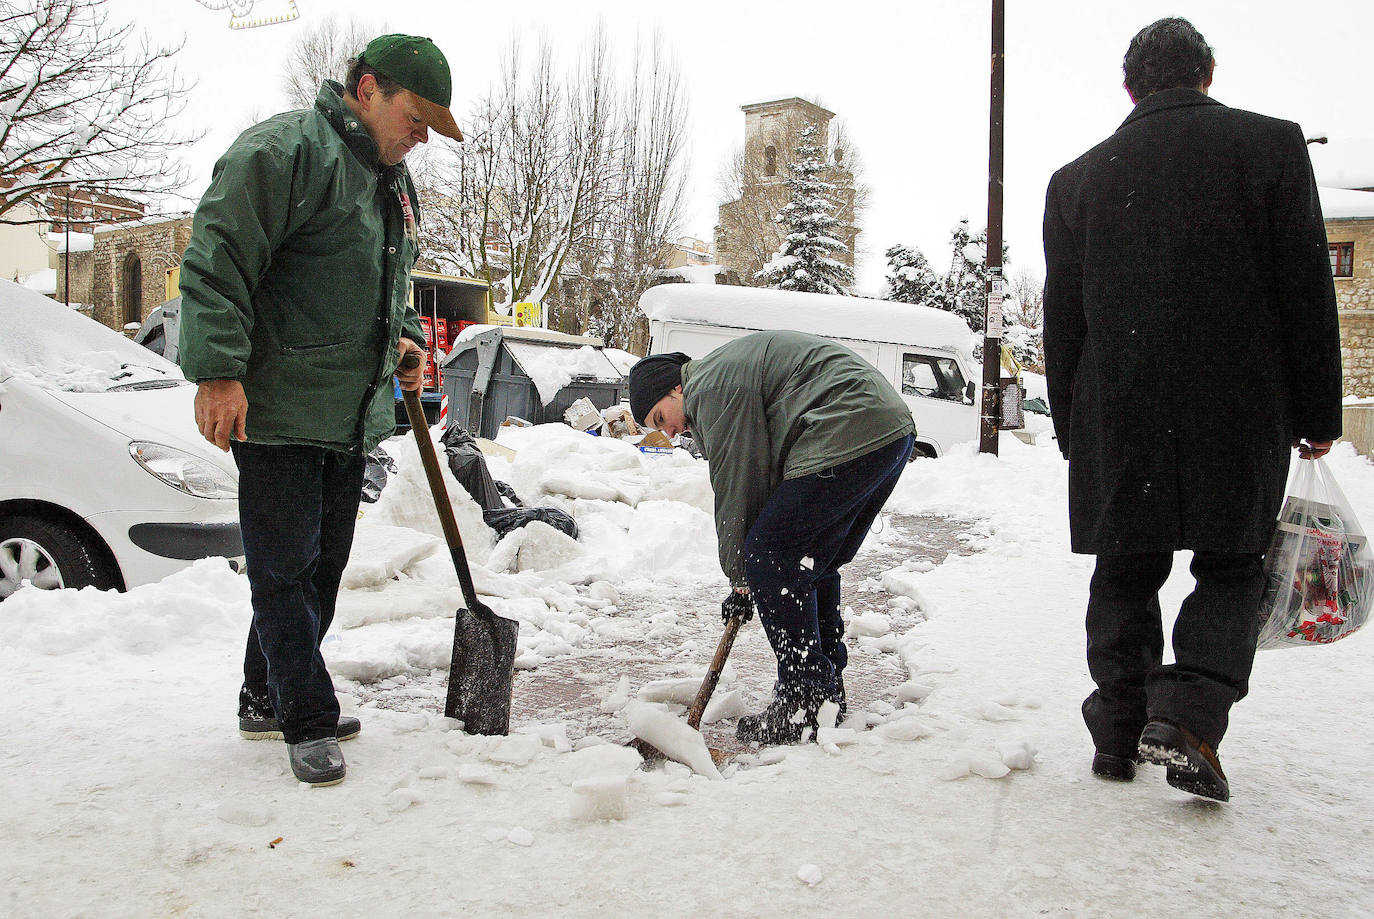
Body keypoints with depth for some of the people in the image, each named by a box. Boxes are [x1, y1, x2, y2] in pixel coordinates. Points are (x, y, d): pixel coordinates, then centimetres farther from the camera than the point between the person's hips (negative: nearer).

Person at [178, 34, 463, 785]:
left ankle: (267, 700, 30)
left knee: (324, 562, 15)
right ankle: (306, 723, 8)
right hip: (278, 409, -9)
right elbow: (217, 260, -18)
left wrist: (403, 336, 10)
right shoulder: (283, 152, -11)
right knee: (285, 568, -2)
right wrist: (218, 372, -24)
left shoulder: (393, 180, 18)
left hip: (352, 414, 9)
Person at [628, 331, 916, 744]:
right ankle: (829, 692, 25)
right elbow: (764, 474, 27)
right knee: (812, 566, 17)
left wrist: (741, 580, 4)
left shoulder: (711, 388, -4)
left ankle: (805, 703, -3)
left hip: (845, 440, -11)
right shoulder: (729, 370, 28)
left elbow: (736, 487, -5)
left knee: (769, 556, -6)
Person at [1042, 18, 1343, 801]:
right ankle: (1188, 717, -6)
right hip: (1241, 413, -1)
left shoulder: (1078, 178, 6)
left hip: (1118, 415, 2)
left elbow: (1062, 320, 8)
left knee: (1127, 574, 13)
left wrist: (1074, 431, 15)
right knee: (1232, 569, 12)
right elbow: (1308, 294, -1)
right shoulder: (1271, 145, 1)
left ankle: (1120, 735, 17)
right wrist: (1319, 416, 5)